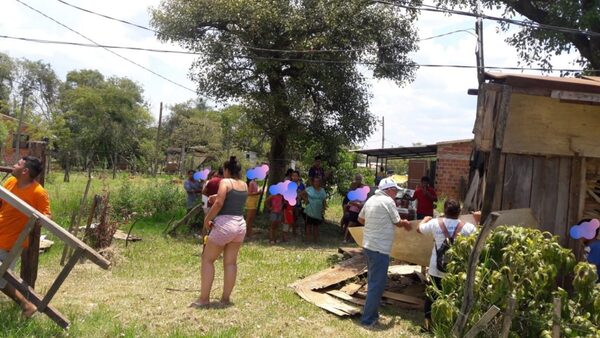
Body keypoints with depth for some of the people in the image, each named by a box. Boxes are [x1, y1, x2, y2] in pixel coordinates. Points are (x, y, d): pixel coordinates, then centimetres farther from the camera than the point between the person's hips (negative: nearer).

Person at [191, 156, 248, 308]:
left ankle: (204, 298, 4)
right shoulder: (244, 185, 12)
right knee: (231, 262, 13)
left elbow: (219, 203, -21)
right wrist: (217, 196, 36)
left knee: (207, 260, 6)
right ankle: (226, 297, 17)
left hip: (224, 224, -6)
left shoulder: (225, 182, -8)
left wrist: (207, 219, -10)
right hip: (240, 225, 7)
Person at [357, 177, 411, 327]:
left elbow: (360, 219, 20)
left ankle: (371, 313, 29)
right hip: (379, 248, -9)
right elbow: (398, 222, -5)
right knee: (377, 284, -1)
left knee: (372, 281, 19)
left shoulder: (371, 199, 9)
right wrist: (406, 223, 16)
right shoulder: (388, 201, -14)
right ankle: (368, 319, 4)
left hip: (368, 245, 9)